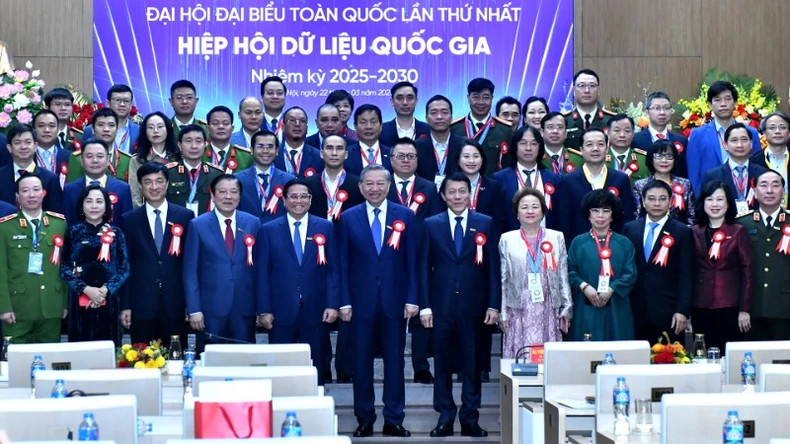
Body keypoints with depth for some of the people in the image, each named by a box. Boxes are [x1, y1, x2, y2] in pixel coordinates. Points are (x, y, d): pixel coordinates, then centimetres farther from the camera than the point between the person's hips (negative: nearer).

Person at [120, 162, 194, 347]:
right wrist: (125, 305, 0)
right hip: (142, 304, 0)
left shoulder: (185, 217, 4)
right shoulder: (129, 220, 6)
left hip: (175, 304, 0)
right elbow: (125, 265, 5)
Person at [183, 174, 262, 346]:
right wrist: (194, 309, -7)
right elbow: (190, 271, -1)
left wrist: (262, 308, 4)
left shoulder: (253, 223, 6)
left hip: (244, 309, 2)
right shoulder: (198, 225, 0)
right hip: (210, 308, -1)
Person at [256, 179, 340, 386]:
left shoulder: (326, 228, 7)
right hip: (281, 312, -1)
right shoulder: (268, 230, 5)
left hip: (315, 311, 1)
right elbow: (262, 273, 2)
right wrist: (264, 310, -4)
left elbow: (333, 269, 4)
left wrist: (332, 305, -4)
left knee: (315, 369, 5)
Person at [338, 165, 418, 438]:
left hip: (395, 301, 0)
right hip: (361, 301, 0)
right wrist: (344, 301, -4)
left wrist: (412, 299, -4)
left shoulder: (405, 216, 3)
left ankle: (394, 420, 13)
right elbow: (343, 263, 2)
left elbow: (412, 261, 2)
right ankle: (364, 420, 15)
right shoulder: (349, 218, 3)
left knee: (394, 361, 5)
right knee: (362, 362, 6)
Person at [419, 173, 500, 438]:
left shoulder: (485, 224, 4)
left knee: (472, 364, 4)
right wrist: (425, 306, -3)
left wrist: (493, 305, -2)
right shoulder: (431, 225, 5)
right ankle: (445, 417, 13)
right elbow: (424, 267, 4)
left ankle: (470, 418, 12)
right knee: (443, 364, 5)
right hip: (441, 305, 0)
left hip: (473, 306, 0)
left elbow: (493, 267, 4)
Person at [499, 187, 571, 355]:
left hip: (548, 309, 1)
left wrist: (566, 309, 5)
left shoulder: (557, 238, 10)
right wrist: (502, 313, 1)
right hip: (519, 310, -1)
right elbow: (503, 280, 6)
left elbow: (563, 277, 10)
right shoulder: (506, 240, 8)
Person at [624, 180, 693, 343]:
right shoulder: (630, 229, 11)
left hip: (668, 312, -2)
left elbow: (686, 276, -2)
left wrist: (682, 311, -9)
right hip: (636, 311, 2)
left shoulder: (683, 232, 3)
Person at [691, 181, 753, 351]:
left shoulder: (738, 232, 2)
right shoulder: (694, 233, 7)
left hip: (730, 306, -2)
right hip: (701, 307, 2)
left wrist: (745, 310, -5)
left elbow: (747, 272, 0)